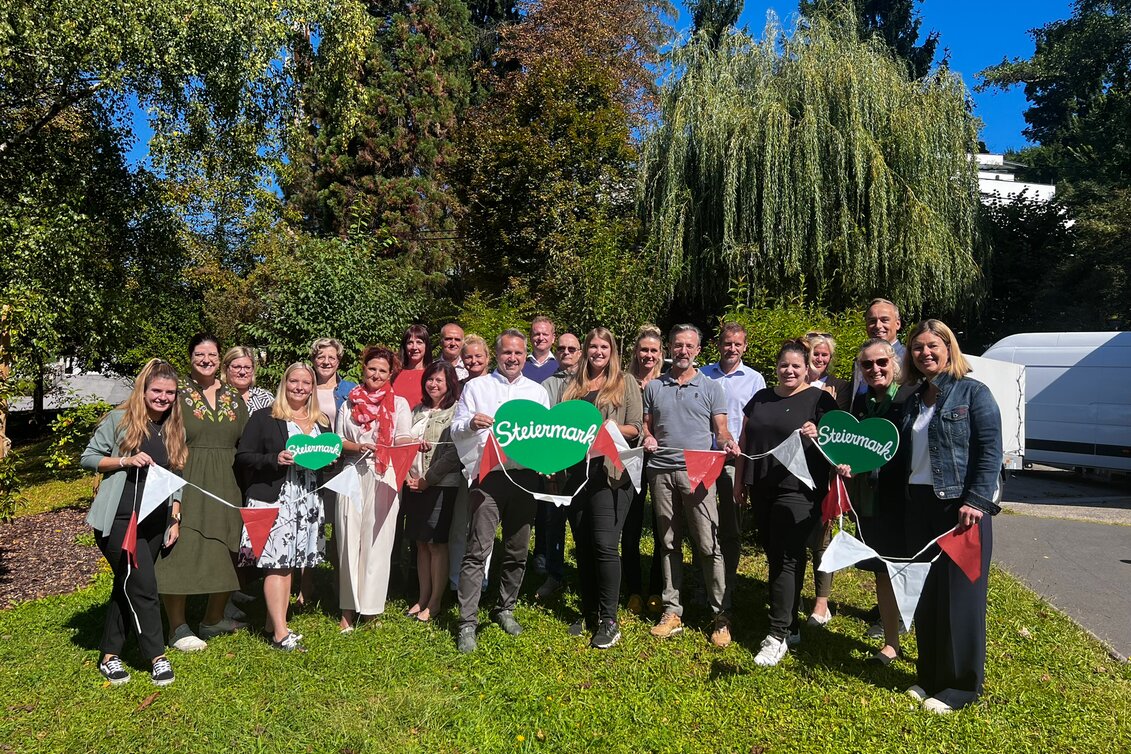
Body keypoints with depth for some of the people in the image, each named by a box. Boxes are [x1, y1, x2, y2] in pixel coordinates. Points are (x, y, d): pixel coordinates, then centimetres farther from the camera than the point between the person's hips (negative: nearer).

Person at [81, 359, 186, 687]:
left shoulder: (174, 429, 10)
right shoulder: (119, 420, -3)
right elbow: (88, 457, 0)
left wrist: (175, 519, 11)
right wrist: (126, 461, -16)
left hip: (155, 523, 5)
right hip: (118, 520, -5)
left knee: (127, 586, 13)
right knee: (143, 586, -9)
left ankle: (110, 655, 26)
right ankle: (157, 657, 2)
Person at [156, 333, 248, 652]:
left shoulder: (234, 398, 10)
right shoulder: (177, 393, -3)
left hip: (225, 487, 5)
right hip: (186, 485, -5)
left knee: (227, 557, 11)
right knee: (181, 553, 0)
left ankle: (212, 621, 28)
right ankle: (178, 629, 15)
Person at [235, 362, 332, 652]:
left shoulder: (322, 422, 15)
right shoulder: (264, 418, 0)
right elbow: (243, 456, -3)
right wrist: (274, 459, -17)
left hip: (308, 501, 5)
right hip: (273, 500, -5)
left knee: (289, 563, 8)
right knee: (276, 563, -6)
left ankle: (274, 623, 18)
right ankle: (280, 633, -3)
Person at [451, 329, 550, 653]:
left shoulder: (538, 391, 16)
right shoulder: (476, 387, 8)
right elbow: (455, 430, 3)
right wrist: (471, 424, -18)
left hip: (525, 476, 3)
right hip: (488, 476, -3)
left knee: (517, 551, 11)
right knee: (478, 550, -8)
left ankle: (505, 609, 28)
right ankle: (467, 623, -2)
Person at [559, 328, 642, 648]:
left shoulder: (626, 383, 5)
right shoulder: (574, 385, 17)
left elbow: (636, 428, 0)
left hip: (610, 472, -5)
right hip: (577, 470, 5)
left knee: (604, 544, -10)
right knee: (583, 545, 10)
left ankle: (609, 621, 1)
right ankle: (589, 613, 23)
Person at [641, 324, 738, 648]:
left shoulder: (711, 388, 6)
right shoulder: (654, 387, 12)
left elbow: (721, 430, 3)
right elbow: (646, 426, 16)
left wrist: (727, 443, -18)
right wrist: (647, 439, -6)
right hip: (661, 472, 3)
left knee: (709, 545, -5)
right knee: (669, 543, 10)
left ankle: (721, 615, 5)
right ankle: (672, 611, 18)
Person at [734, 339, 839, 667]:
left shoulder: (819, 400, 0)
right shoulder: (760, 398, 14)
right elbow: (745, 441, 17)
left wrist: (817, 434, -25)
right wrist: (740, 481, 14)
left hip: (798, 489, -6)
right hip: (762, 489, 6)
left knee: (787, 559, -7)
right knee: (774, 555, 10)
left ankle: (778, 636, -2)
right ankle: (790, 625, 23)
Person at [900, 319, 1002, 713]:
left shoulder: (973, 393, -4)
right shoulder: (914, 400, 14)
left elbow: (990, 452, -11)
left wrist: (976, 502, -19)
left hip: (960, 507, -6)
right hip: (919, 505, 6)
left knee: (960, 596, 1)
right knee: (924, 595, 12)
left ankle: (960, 686, 15)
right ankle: (929, 676, 25)